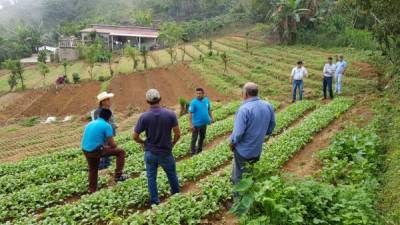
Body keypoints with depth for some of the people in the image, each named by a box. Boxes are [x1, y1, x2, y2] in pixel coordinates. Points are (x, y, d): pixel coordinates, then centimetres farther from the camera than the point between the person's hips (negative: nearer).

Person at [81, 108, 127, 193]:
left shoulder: (89, 124, 17)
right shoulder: (106, 126, -5)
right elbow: (112, 144, -7)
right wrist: (108, 147, 17)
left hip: (86, 151, 7)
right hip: (96, 150, -7)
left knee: (92, 169, 30)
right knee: (121, 152, 5)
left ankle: (92, 190, 40)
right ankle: (118, 175, 6)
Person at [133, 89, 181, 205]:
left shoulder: (144, 117, -12)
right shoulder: (170, 114, -13)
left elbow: (135, 137, -7)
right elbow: (177, 134, -11)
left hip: (150, 152, 0)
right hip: (166, 152, 0)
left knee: (151, 177, 15)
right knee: (172, 175, 20)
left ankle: (155, 201, 23)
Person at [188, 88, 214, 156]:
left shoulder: (206, 100, -1)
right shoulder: (194, 102, -17)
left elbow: (209, 109, 14)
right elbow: (190, 114, -18)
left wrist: (211, 118, 11)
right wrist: (191, 125, -22)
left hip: (204, 123, 6)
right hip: (196, 124, -6)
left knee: (202, 137, 20)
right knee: (194, 138, 0)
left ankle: (199, 150, 39)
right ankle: (193, 153, 9)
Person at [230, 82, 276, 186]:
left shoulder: (244, 109, -28)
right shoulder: (268, 106, -6)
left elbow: (238, 132, -26)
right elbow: (271, 127, 5)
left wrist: (232, 143, -7)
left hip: (243, 150, -6)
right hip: (257, 149, 6)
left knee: (239, 174, 15)